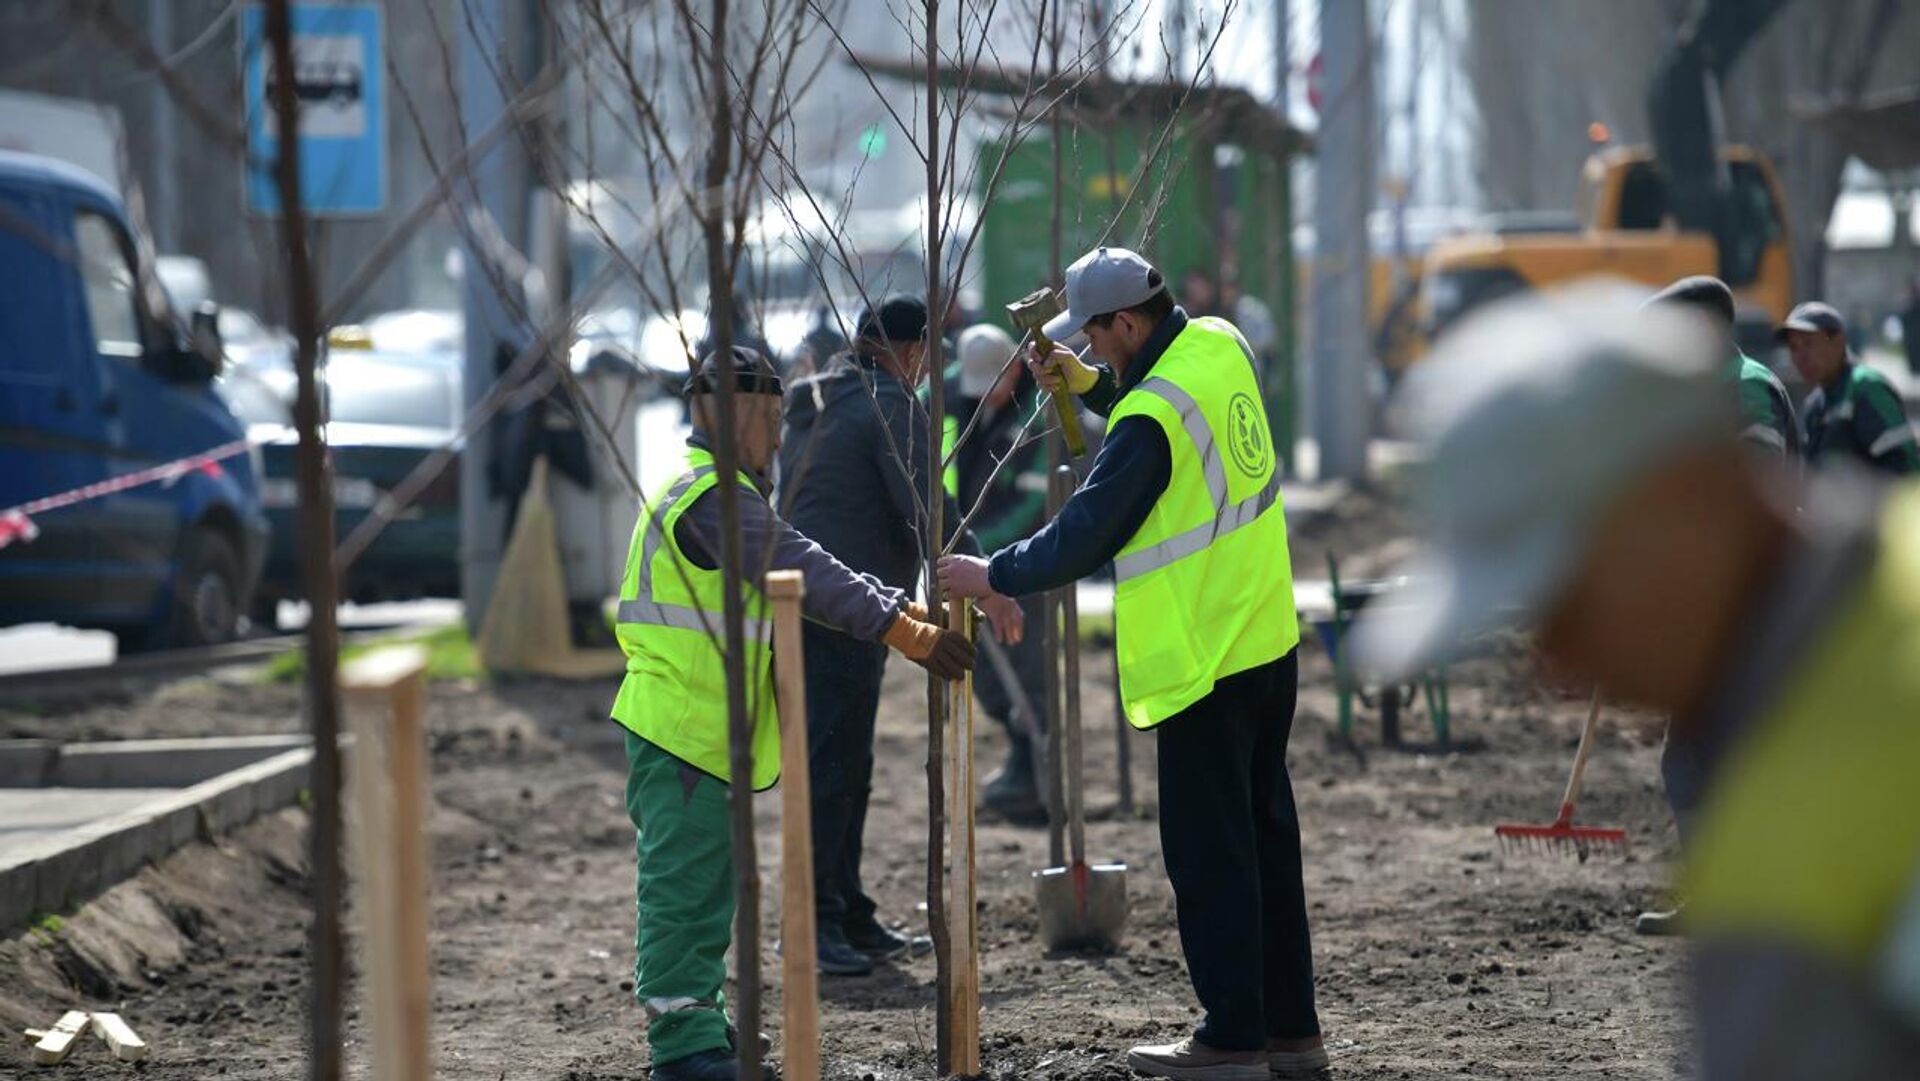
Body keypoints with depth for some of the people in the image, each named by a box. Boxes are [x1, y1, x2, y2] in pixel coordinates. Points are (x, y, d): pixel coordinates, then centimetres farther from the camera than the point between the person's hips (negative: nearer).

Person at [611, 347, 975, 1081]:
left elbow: (805, 572, 16)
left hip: (706, 730, 11)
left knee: (707, 883, 17)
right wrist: (908, 633, -24)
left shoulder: (727, 494, 18)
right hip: (681, 727, -11)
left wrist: (914, 621, 7)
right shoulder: (714, 496, -16)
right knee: (683, 882, -8)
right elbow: (805, 574, -23)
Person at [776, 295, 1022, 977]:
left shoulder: (812, 405, 21)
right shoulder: (889, 405, -8)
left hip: (802, 602, 10)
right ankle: (815, 922, -13)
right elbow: (926, 510, -15)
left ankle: (849, 918, 17)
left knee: (845, 766, 13)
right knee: (834, 762, -11)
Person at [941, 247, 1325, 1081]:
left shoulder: (1149, 419, -21)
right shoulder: (1221, 348, 3)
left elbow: (1084, 537, -18)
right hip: (1267, 639, 9)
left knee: (1208, 853, 0)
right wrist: (1089, 385, 16)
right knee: (1266, 833, 15)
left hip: (1203, 662, -9)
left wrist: (991, 576, -4)